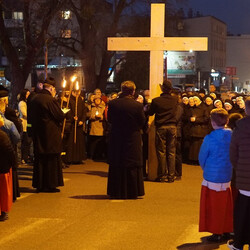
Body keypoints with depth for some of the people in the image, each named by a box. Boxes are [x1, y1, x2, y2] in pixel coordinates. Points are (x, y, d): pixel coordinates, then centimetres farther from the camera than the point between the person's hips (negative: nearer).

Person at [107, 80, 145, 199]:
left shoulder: (113, 103, -9)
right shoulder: (138, 105, -13)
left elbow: (109, 119, 2)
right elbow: (142, 122, -4)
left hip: (116, 138, 1)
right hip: (133, 139, -1)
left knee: (116, 166, 11)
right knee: (133, 166, 9)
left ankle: (117, 192, 15)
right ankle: (132, 192, 13)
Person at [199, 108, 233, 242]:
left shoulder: (209, 138, -15)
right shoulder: (233, 136, -5)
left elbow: (202, 158, -4)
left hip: (212, 177, -4)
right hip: (227, 176, 4)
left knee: (213, 207, 6)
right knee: (226, 205, 14)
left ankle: (217, 234, 10)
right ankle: (226, 231, 21)